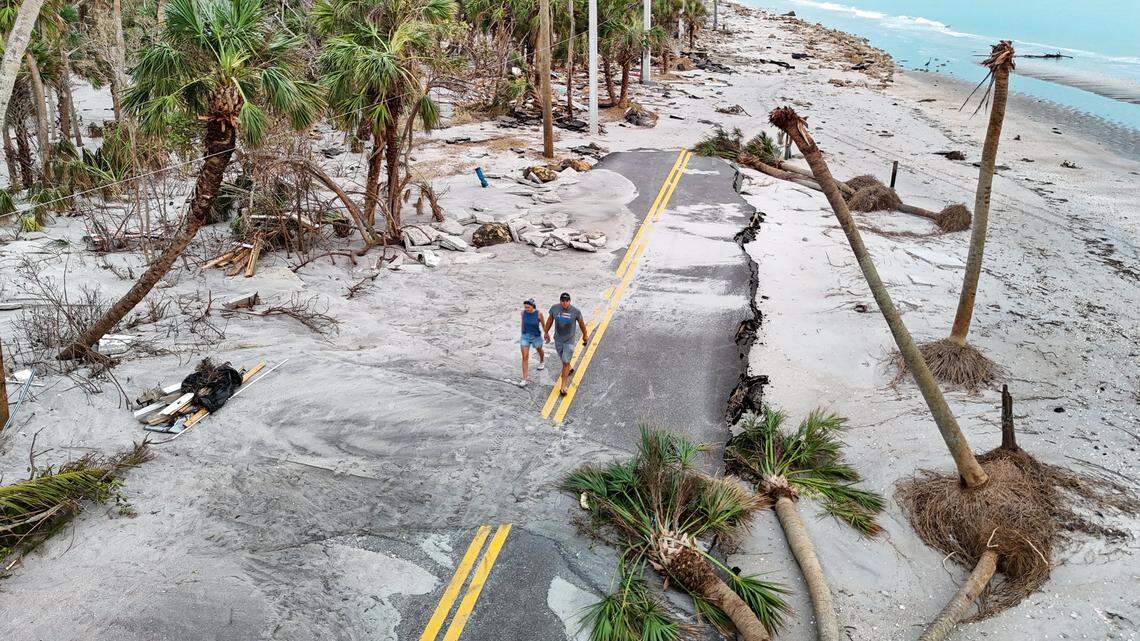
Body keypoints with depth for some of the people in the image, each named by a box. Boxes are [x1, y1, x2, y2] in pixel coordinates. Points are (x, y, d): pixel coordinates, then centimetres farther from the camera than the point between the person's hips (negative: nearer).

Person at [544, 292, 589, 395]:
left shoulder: (575, 311, -18)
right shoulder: (554, 308, -13)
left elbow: (581, 323, -1)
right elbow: (550, 320, 6)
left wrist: (585, 335, 13)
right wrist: (546, 332, 15)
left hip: (569, 340, -3)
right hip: (558, 339, 3)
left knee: (566, 363, -6)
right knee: (563, 359, 23)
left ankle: (563, 386, 1)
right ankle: (569, 369, 55)